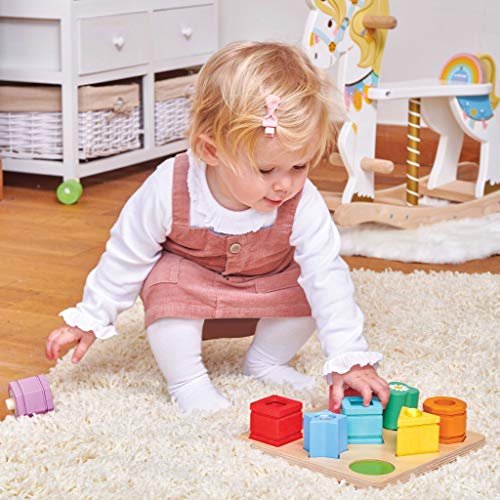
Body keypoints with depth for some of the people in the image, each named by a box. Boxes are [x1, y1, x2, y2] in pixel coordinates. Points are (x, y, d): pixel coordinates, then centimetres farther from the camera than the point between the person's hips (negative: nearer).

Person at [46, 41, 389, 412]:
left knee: (309, 290, -21)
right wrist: (90, 320, -10)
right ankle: (187, 380, -16)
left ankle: (266, 361, 3)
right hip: (188, 282, -2)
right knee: (167, 282, -33)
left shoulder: (303, 205, -32)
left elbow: (328, 277, -29)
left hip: (264, 290, 2)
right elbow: (127, 258, -18)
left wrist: (350, 360, -35)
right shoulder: (169, 191, -34)